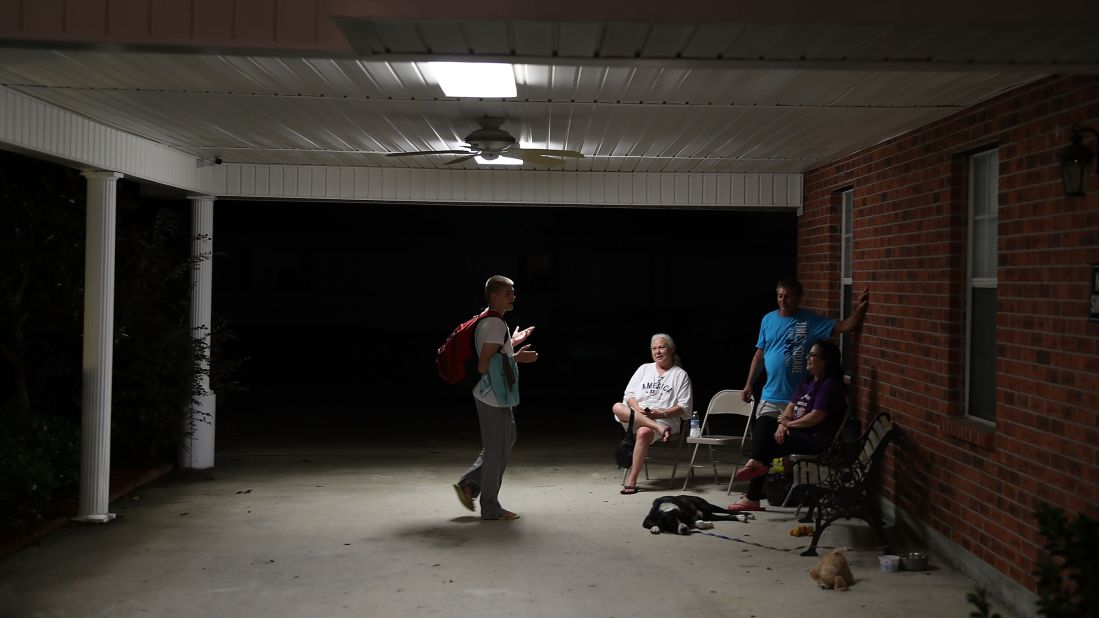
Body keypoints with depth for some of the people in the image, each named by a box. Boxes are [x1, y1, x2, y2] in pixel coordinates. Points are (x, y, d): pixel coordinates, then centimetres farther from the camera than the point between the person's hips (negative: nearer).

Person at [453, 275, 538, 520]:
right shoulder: (496, 325, -19)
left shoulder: (486, 322, 13)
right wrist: (517, 357, -20)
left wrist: (512, 343, 22)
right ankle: (491, 508, 11)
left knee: (505, 442, 21)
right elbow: (484, 366, -23)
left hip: (493, 396, 10)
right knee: (496, 450, 0)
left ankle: (468, 484, 22)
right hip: (494, 398, -10)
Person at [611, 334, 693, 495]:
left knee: (644, 432, -37)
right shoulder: (644, 369, 21)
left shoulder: (680, 375, 10)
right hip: (634, 416, 3)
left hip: (664, 419, -3)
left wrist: (662, 413, -13)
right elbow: (629, 394, 12)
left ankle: (631, 480, -32)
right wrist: (638, 410, -9)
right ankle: (658, 428, -41)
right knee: (617, 407, -30)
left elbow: (684, 407, 3)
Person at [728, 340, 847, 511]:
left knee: (767, 445, -15)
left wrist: (788, 424, -10)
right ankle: (756, 461, -21)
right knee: (763, 422, -3)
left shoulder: (830, 384, -13)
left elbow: (816, 417, -21)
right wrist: (782, 423, -10)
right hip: (798, 431, 9)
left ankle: (753, 498, -9)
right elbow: (791, 407, 12)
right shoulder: (808, 382, 17)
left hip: (814, 440, -9)